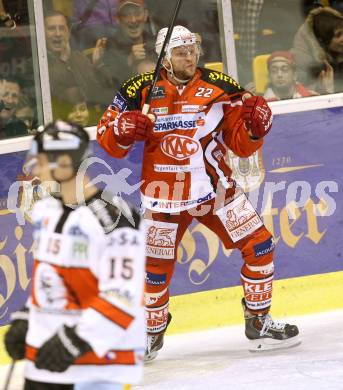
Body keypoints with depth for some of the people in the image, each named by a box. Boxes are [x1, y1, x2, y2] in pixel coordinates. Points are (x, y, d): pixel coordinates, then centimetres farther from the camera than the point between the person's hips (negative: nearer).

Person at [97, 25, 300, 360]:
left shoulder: (220, 87, -3)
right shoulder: (142, 90, -5)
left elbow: (241, 145, 1)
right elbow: (106, 136, -1)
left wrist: (254, 125, -19)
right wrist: (122, 130, -22)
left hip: (215, 188, 2)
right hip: (165, 194, -2)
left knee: (259, 246, -4)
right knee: (156, 267, 3)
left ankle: (258, 323, 11)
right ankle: (152, 333, 27)